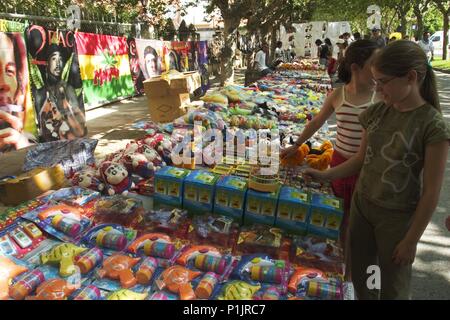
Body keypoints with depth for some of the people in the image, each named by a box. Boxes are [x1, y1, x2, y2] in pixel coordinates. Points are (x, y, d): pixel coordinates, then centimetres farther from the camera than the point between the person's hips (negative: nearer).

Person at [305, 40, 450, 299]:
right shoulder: (377, 112, -2)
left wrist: (412, 240, -11)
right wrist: (324, 175, -1)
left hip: (397, 217, -5)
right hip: (362, 205, 5)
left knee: (393, 288, 15)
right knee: (359, 276, 22)